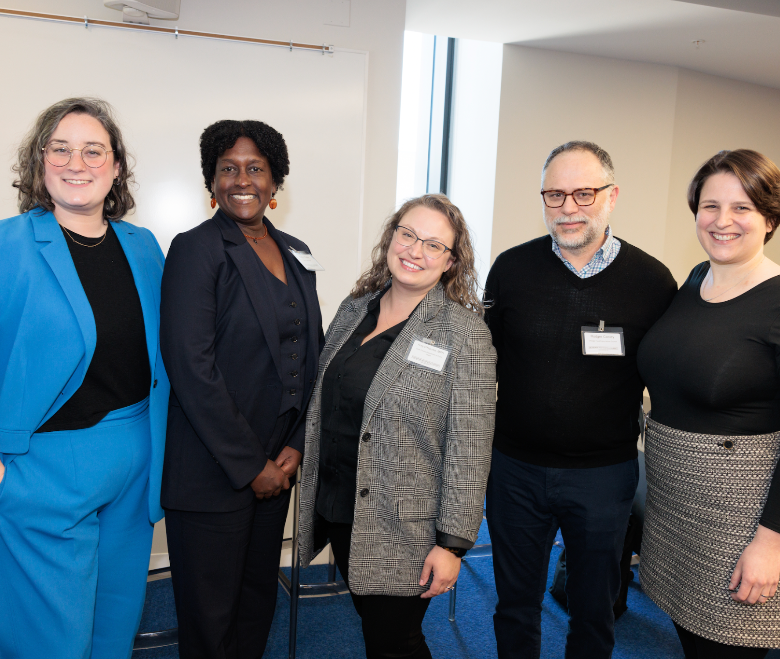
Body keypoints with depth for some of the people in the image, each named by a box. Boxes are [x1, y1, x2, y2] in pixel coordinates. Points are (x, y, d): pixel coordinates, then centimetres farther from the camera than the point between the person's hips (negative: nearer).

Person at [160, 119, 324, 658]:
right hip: (212, 470, -6)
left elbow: (312, 352, 11)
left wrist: (296, 446, 1)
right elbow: (192, 368, -17)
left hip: (277, 464, 6)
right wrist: (249, 465, -15)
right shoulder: (195, 250, -10)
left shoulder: (295, 253, 9)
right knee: (209, 612, 9)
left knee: (260, 594, 19)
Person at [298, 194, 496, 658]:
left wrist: (452, 543, -16)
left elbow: (470, 446, -16)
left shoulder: (464, 332, -15)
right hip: (337, 511, 6)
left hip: (403, 530, -5)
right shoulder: (354, 310, 4)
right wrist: (316, 493, 14)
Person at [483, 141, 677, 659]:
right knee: (515, 602, 20)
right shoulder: (511, 268, -5)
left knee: (595, 610, 20)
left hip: (605, 475, -1)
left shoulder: (651, 280, -8)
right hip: (515, 467, 1)